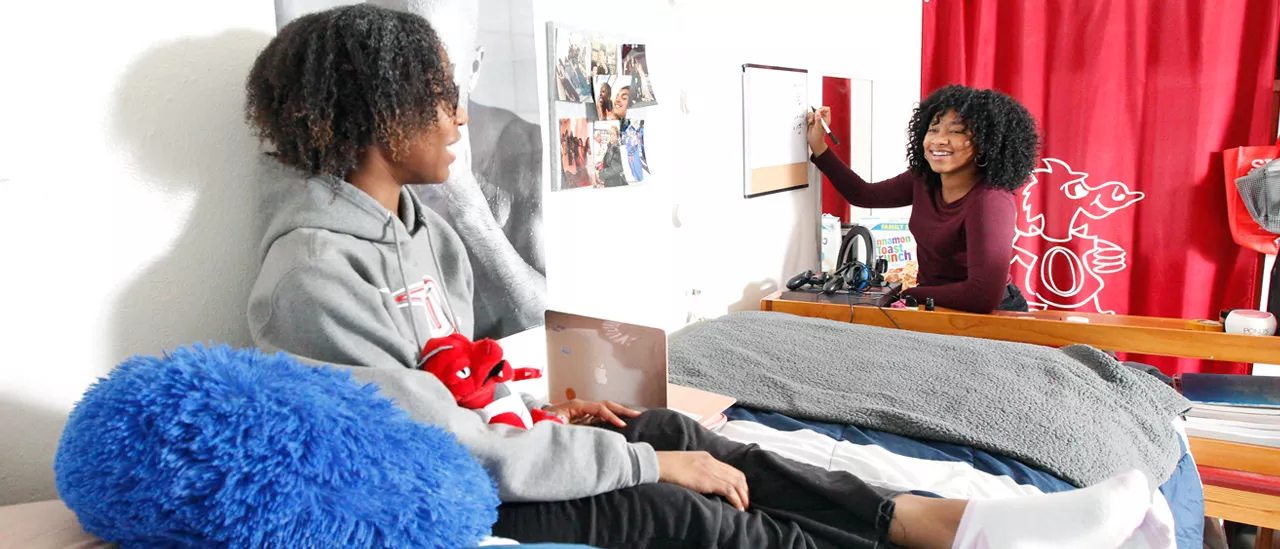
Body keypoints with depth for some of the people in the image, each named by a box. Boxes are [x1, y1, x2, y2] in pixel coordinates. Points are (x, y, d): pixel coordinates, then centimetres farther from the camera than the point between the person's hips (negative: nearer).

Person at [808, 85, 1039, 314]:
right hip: (935, 309, 7)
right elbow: (863, 195, 13)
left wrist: (906, 293, -20)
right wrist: (818, 145, 4)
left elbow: (984, 295, -33)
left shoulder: (991, 201, -24)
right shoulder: (923, 180, -3)